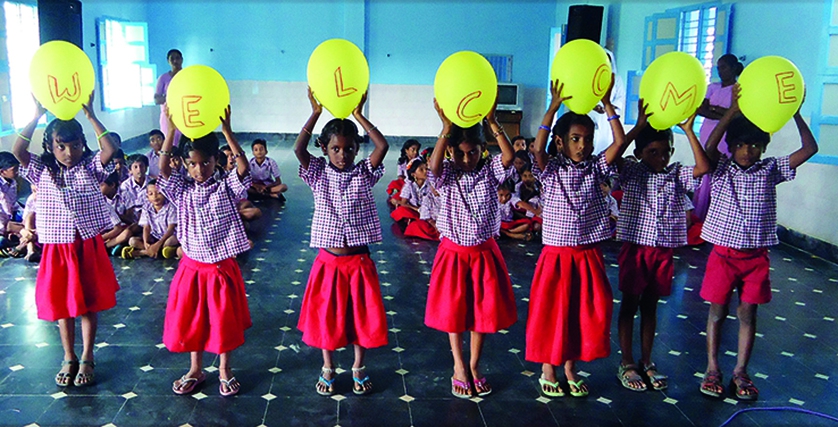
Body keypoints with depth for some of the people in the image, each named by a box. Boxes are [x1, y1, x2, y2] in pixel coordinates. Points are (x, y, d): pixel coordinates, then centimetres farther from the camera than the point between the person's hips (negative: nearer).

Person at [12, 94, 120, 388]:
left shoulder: (91, 167, -1)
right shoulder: (42, 171, 1)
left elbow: (110, 149, -18)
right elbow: (18, 150, -14)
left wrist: (90, 115, -19)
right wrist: (37, 115, -17)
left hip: (88, 247, -1)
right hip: (56, 250, 1)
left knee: (89, 303, 7)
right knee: (62, 305, 10)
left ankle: (87, 358, 21)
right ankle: (69, 358, 26)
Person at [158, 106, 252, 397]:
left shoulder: (226, 187, -7)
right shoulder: (182, 191, -1)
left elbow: (244, 168, -24)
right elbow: (163, 170, -15)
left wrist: (226, 130, -31)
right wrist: (171, 130, -23)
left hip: (222, 268, -2)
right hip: (192, 267, 2)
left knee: (224, 320, 10)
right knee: (191, 321, 14)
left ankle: (225, 369, 29)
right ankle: (196, 370, 33)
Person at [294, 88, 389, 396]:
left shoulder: (363, 174, -2)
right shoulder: (318, 174, -2)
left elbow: (383, 146, -16)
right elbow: (298, 149, -17)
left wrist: (358, 114, -18)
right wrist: (315, 113, -20)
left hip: (359, 261, 0)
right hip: (328, 261, 0)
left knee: (361, 314, 11)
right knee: (326, 316, 12)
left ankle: (359, 368, 30)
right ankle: (328, 368, 31)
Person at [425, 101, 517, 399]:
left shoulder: (489, 172, -4)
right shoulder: (446, 175, -7)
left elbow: (509, 156, -23)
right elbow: (434, 163, -30)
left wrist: (492, 121, -30)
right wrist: (446, 127, -38)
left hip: (484, 253, 1)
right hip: (453, 253, -1)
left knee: (482, 309, 11)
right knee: (453, 310, 9)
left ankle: (474, 366, 27)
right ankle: (459, 367, 25)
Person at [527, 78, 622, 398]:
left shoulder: (595, 168, 3)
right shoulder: (551, 170, -5)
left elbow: (619, 141, -8)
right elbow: (538, 148, -25)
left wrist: (606, 103, -13)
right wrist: (553, 107, -27)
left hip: (588, 255, 4)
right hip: (557, 254, -3)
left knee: (586, 312, 10)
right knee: (551, 312, 5)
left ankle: (570, 368, 27)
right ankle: (547, 370, 21)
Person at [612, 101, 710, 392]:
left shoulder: (676, 175, 4)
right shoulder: (632, 173, -4)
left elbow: (704, 167, -12)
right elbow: (612, 156, -23)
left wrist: (688, 130, -15)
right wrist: (639, 126, -24)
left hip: (663, 250, 3)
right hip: (635, 247, -3)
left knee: (650, 305, 14)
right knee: (629, 304, 6)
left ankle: (646, 361, 24)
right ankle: (626, 363, 15)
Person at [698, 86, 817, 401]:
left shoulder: (770, 170, 1)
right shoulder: (721, 168, -4)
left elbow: (809, 149, -4)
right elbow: (709, 147, -24)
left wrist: (795, 112, -10)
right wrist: (734, 109, -26)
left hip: (756, 255, 2)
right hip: (724, 252, -2)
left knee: (748, 313, 9)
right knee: (718, 310, 8)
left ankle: (740, 372, 21)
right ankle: (712, 369, 20)